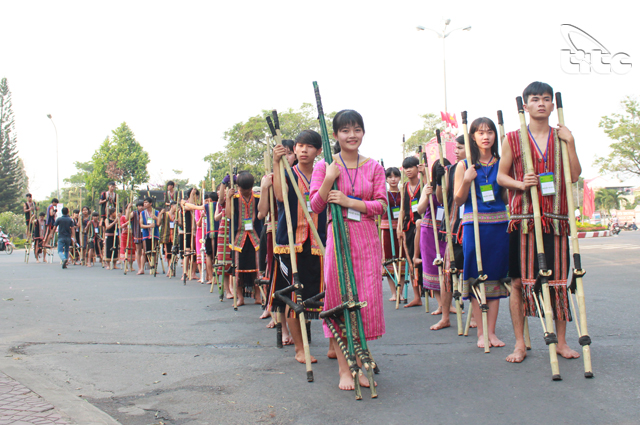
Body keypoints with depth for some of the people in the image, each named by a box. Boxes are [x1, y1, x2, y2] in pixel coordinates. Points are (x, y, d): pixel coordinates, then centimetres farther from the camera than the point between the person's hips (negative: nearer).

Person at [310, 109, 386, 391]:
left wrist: (349, 201, -13)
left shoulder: (373, 167, 8)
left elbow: (381, 204, 0)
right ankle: (344, 368, 8)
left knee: (366, 299, 1)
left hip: (367, 238, 2)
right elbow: (315, 206, -1)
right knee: (338, 299, -1)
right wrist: (329, 179, -16)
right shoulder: (325, 166, 3)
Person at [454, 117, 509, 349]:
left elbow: (507, 198, 11)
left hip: (499, 224, 2)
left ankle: (491, 331, 12)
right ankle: (481, 332, 10)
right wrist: (467, 181, -14)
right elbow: (458, 200, 2)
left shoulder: (502, 163, 9)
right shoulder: (464, 166, 4)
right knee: (476, 277, 0)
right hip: (474, 224, -2)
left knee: (496, 276, 4)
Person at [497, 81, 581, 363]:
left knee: (558, 278, 4)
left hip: (555, 218, 2)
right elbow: (500, 175, 6)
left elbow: (575, 176, 4)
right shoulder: (514, 139, 5)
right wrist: (521, 184, -13)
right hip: (523, 217, -2)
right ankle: (520, 344, 9)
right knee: (518, 280, -1)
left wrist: (570, 143, -5)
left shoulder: (562, 137, 11)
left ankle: (561, 341, 16)